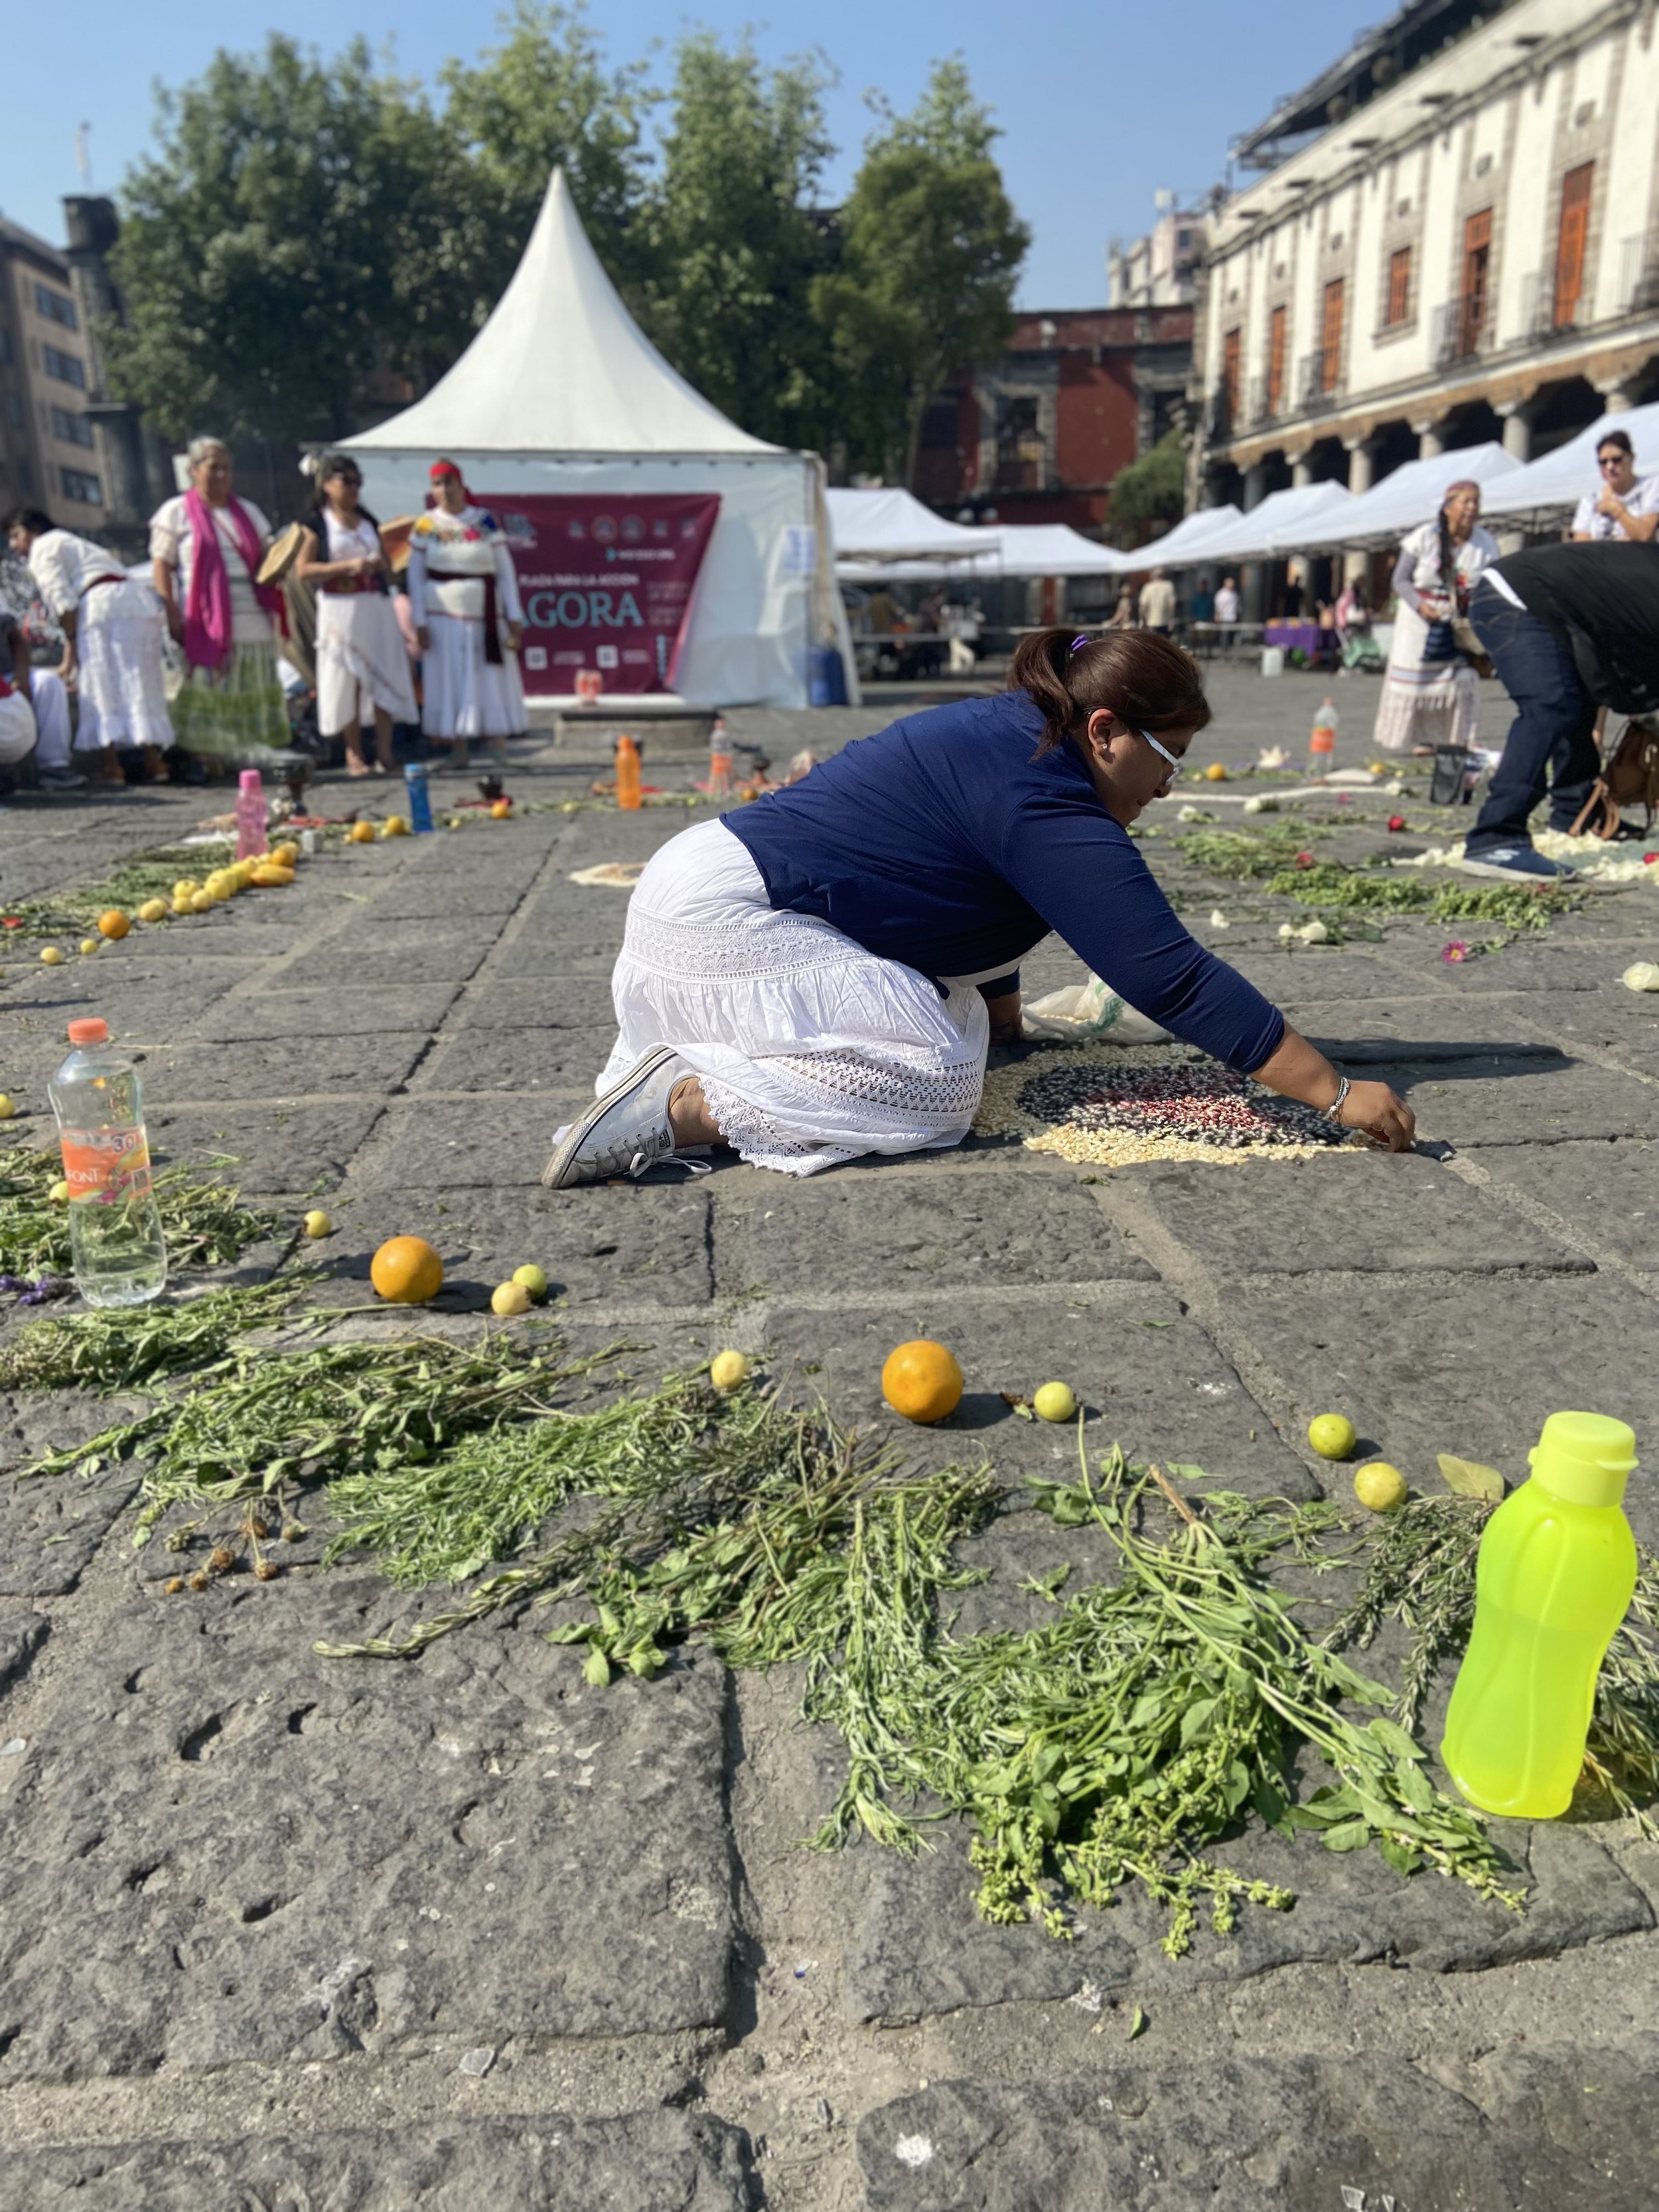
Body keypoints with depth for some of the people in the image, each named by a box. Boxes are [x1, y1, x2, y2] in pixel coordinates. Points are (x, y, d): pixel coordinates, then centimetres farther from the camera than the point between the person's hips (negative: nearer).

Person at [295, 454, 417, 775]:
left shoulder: (368, 520, 16)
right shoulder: (317, 523, 1)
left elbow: (387, 561, 22)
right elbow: (304, 569, -7)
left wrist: (378, 564, -2)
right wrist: (347, 565, -16)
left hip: (376, 606, 4)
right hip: (340, 607, -4)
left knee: (383, 678, -2)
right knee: (346, 681, -2)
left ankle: (384, 752, 0)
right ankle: (354, 754, 6)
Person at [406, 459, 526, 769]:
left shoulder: (485, 521, 3)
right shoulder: (426, 526, 3)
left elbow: (506, 570, 2)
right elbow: (415, 576, 5)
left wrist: (514, 618, -4)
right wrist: (419, 622, -3)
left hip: (485, 617, 0)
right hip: (444, 618, 0)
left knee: (493, 684, 0)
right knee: (450, 684, 1)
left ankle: (499, 752, 4)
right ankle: (458, 752, 6)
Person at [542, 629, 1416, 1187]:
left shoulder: (1008, 732, 10)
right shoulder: (1044, 801, -19)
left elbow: (978, 907, 23)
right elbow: (1172, 975, -21)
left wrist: (1006, 1024, 27)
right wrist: (1338, 1094, -16)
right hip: (720, 915, -10)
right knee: (934, 1078, -18)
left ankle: (678, 1059, 13)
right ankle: (680, 1104, -18)